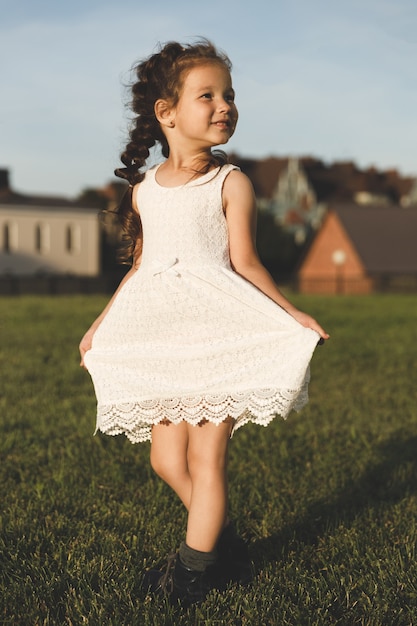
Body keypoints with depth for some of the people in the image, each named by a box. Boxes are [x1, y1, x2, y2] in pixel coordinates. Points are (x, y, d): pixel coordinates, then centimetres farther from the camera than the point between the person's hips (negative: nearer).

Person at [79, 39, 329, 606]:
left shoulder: (230, 184, -2)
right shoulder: (144, 188, 9)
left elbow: (244, 264, -3)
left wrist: (292, 314, -11)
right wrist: (101, 323, 18)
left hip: (221, 337, -4)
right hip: (160, 345, 4)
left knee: (206, 458, -2)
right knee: (167, 459, 4)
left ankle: (193, 571, 13)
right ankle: (224, 541, 26)